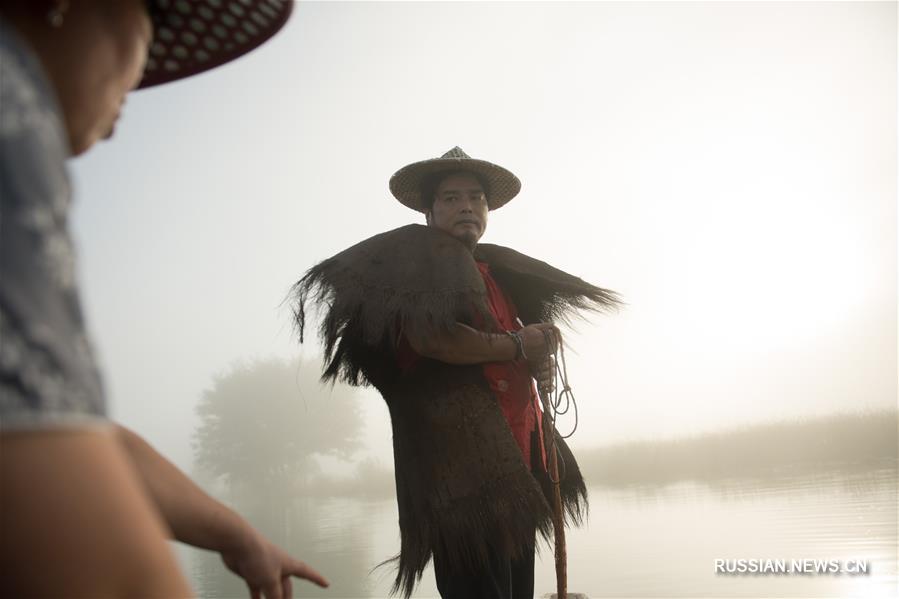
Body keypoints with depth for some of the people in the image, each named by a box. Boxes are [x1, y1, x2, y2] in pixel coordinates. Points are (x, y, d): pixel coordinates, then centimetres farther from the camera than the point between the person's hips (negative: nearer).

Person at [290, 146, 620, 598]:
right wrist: (516, 346, -8)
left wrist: (539, 360, 5)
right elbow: (429, 337, -19)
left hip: (513, 443, 9)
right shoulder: (418, 255, -2)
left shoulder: (497, 269, 22)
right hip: (459, 448, -8)